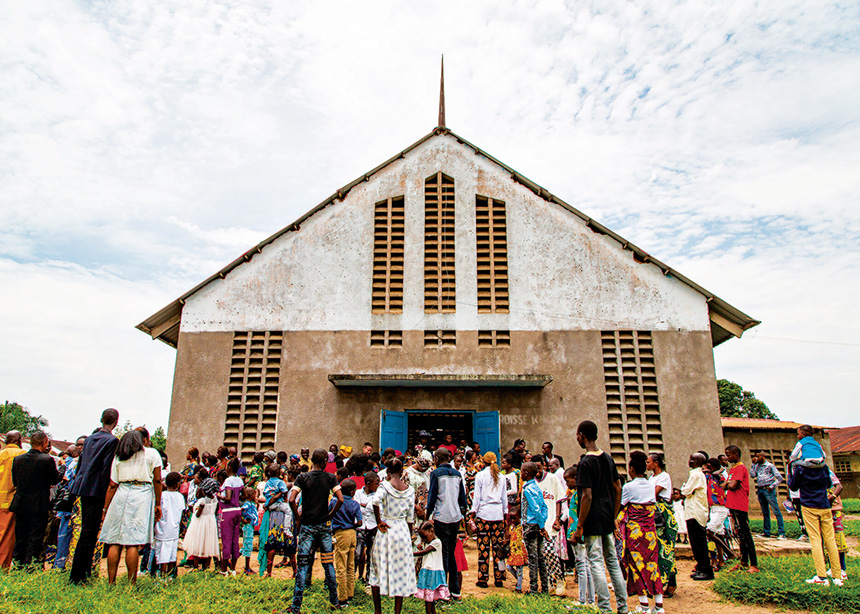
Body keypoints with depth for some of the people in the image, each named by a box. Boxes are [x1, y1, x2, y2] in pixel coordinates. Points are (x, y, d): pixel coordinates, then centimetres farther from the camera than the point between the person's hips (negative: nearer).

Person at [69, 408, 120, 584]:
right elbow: (107, 469, -16)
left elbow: (81, 461, 16)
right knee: (90, 533, -2)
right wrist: (107, 496, -13)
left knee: (87, 530, 17)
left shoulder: (90, 438, 12)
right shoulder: (112, 441, -12)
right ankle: (76, 576, -1)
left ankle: (85, 572, 25)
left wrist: (79, 481, 22)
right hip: (96, 490, -8)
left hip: (83, 487, 8)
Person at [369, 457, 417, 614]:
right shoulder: (409, 489, 2)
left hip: (386, 529, -2)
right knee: (401, 570, 10)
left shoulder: (385, 485, -7)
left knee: (378, 569, 13)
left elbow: (376, 501, -28)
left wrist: (379, 522, -17)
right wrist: (409, 537, 16)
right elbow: (410, 517, 6)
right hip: (402, 530, 2)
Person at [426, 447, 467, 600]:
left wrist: (428, 514, 2)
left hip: (441, 517, -5)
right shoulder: (457, 474, 9)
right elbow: (462, 497, 12)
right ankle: (455, 590, 17)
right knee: (451, 554, 14)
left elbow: (432, 496, -8)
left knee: (443, 554, 0)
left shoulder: (436, 473, -6)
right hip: (455, 517, 5)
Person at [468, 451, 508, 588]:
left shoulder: (480, 475, 0)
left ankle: (483, 579, 3)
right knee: (498, 546, 6)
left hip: (484, 512, -3)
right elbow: (505, 498, 13)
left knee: (483, 546, 0)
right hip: (498, 513, 3)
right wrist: (505, 514, 19)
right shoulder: (501, 477, 10)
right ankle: (499, 578, 9)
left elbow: (477, 497, -2)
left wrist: (472, 515, 0)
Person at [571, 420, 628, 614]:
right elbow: (618, 489, 11)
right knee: (613, 561, 15)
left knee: (596, 564, -1)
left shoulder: (585, 463, -16)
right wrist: (614, 517, 18)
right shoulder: (608, 458, 6)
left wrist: (579, 527, -15)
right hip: (607, 519, 8)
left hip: (593, 522, -8)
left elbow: (587, 496, -20)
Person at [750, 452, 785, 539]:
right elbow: (752, 475, 3)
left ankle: (782, 533, -7)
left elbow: (780, 478, -4)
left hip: (768, 490, -6)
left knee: (776, 511, -8)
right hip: (760, 490, 6)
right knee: (765, 512, 11)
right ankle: (767, 532, 16)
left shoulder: (770, 466, -2)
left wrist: (772, 486, -10)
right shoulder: (757, 466, 14)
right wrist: (753, 464, 4)